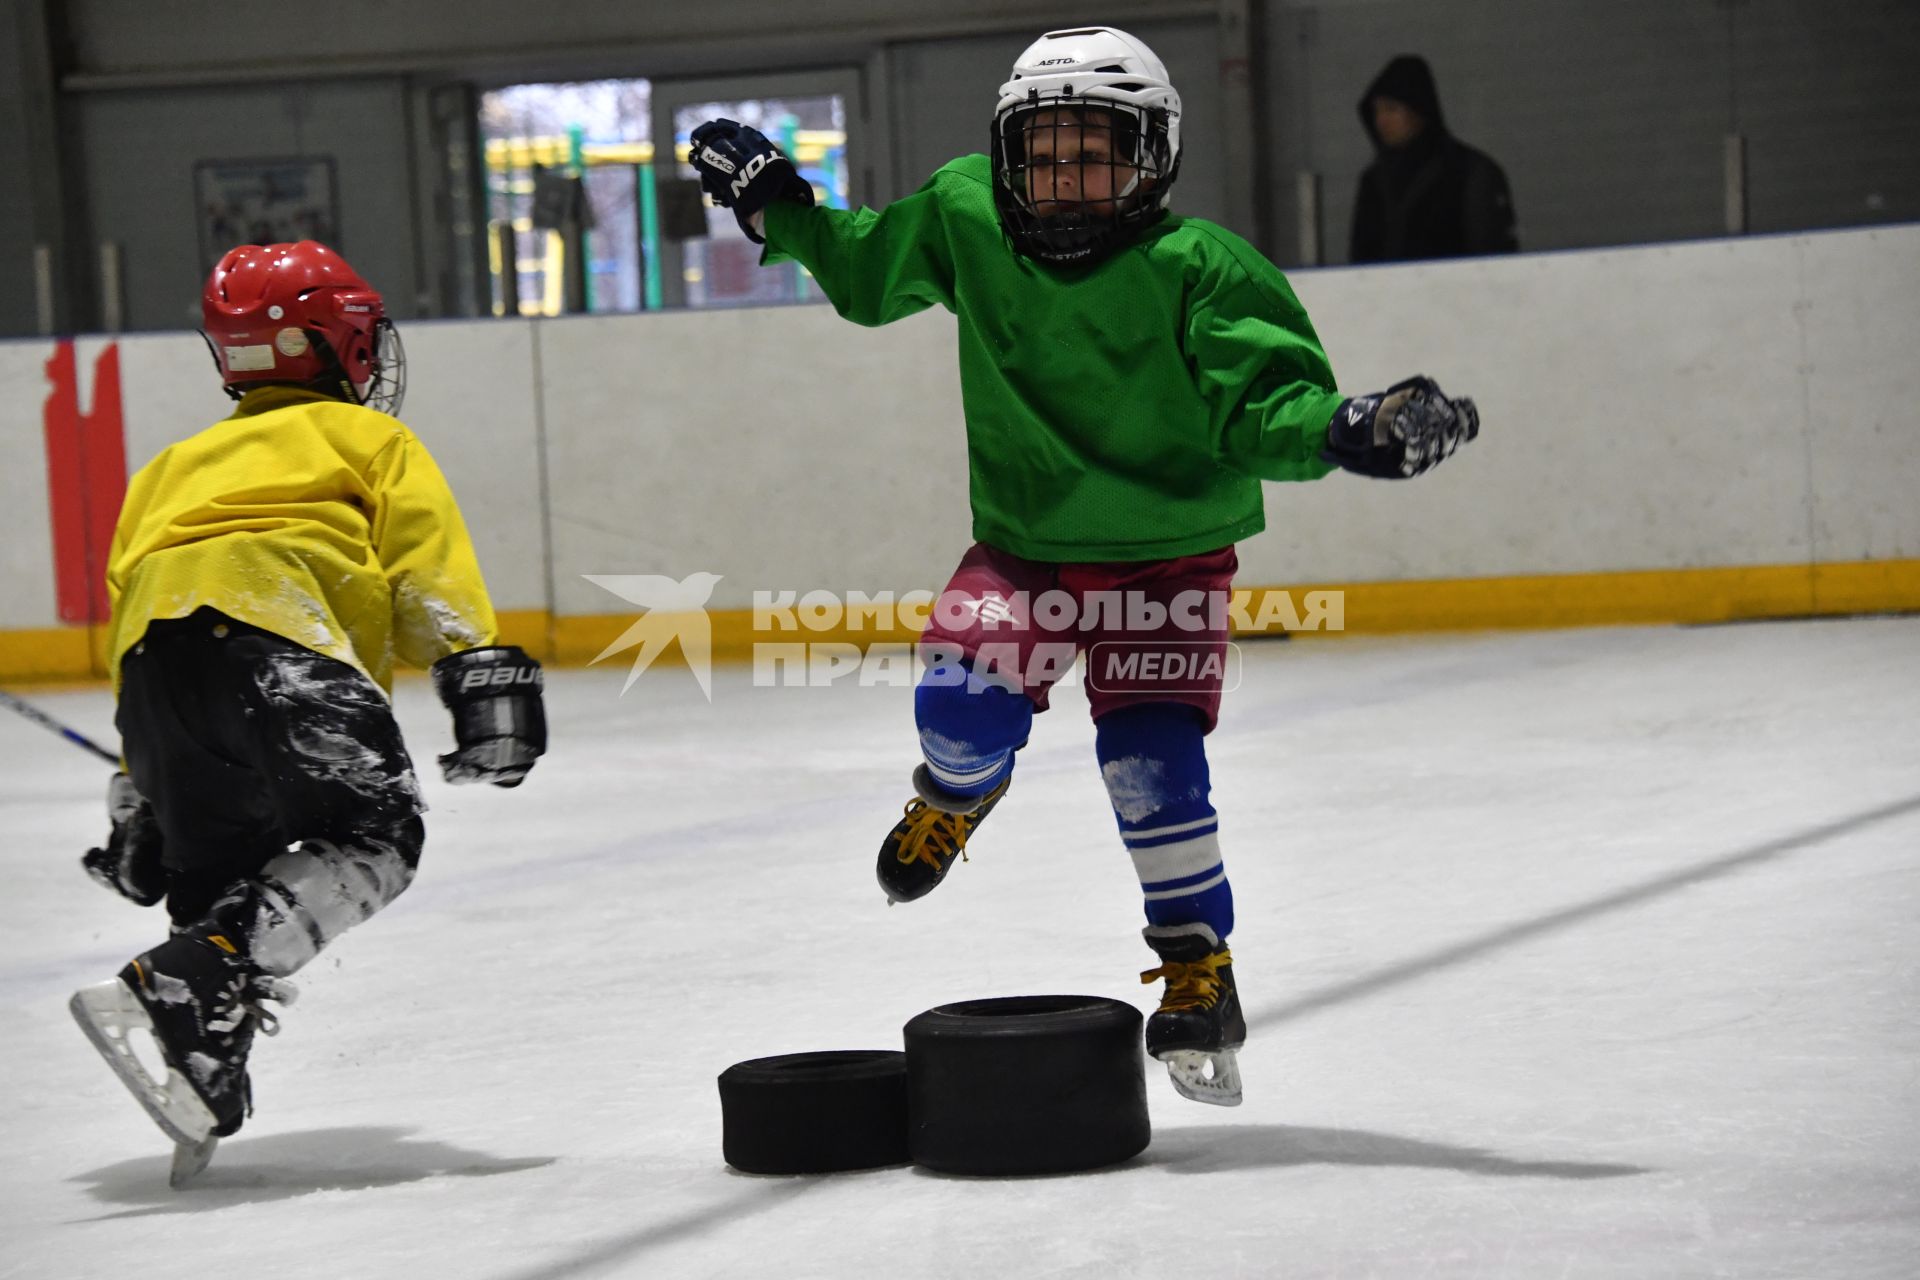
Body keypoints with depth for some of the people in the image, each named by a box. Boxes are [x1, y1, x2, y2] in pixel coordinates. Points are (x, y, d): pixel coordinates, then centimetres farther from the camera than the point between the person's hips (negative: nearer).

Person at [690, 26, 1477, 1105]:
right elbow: (868, 273, 11)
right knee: (960, 700, -19)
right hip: (1023, 547, 3)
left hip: (1167, 558, -3)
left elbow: (1264, 405, -23)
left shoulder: (1198, 270, -21)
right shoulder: (962, 218, -8)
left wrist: (1351, 430, -42)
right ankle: (959, 793, 19)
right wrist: (778, 209, -1)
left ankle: (1201, 971, 5)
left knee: (1153, 764, -14)